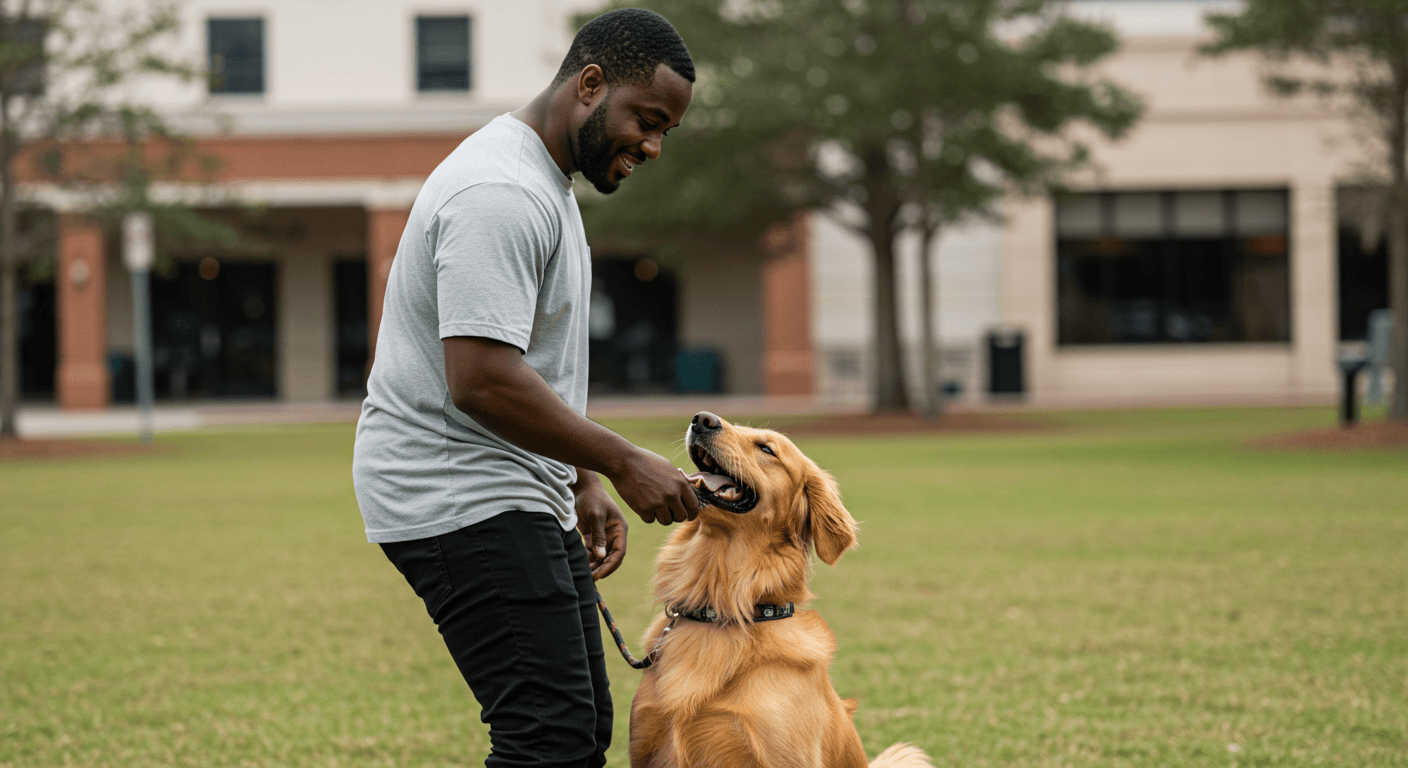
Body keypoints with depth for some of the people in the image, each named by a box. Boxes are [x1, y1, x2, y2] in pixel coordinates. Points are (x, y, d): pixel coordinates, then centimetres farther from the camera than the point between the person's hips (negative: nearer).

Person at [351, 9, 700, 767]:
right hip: (458, 498, -11)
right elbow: (481, 379, -27)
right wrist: (621, 462, -21)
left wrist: (582, 483, 18)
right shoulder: (502, 194, -20)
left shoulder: (543, 183, 16)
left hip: (513, 493, 11)